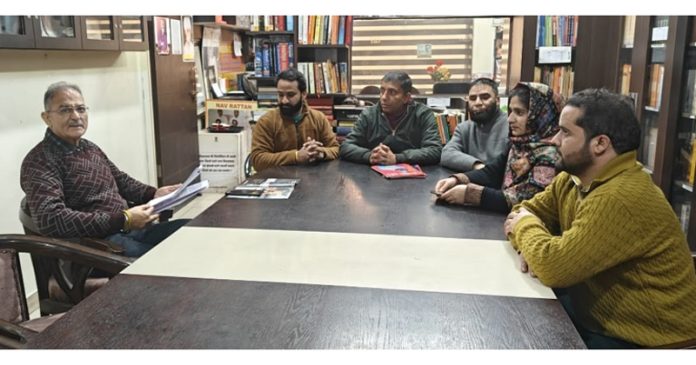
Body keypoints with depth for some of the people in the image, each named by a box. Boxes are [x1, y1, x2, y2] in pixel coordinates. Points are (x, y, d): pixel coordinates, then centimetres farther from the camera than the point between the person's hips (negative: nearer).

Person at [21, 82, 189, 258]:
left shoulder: (90, 148, 17)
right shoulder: (39, 161, -11)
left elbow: (121, 181, 27)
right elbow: (51, 220, -23)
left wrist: (153, 193, 5)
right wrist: (123, 219, -25)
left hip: (129, 230, 9)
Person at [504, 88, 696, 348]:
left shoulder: (622, 199, -29)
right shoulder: (572, 179, 0)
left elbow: (553, 267, -34)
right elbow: (524, 212, 8)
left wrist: (526, 226, -13)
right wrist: (531, 244, -15)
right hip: (598, 318, 8)